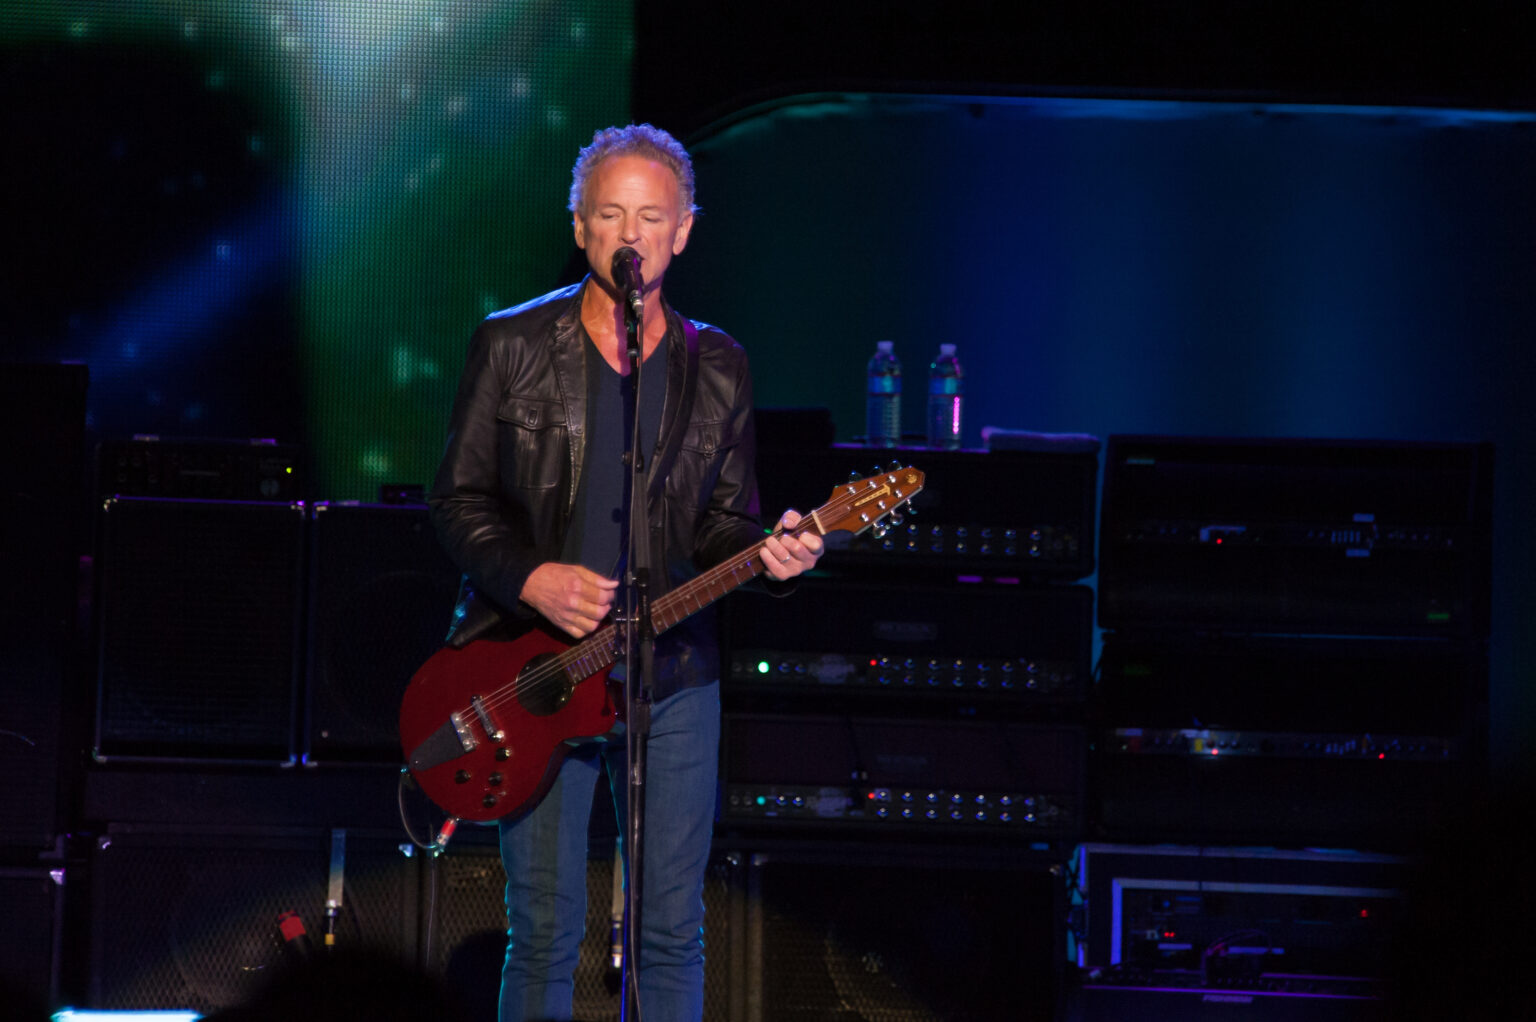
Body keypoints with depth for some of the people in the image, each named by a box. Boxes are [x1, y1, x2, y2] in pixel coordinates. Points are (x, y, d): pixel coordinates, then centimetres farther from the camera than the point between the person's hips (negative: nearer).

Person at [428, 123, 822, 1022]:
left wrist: (768, 553, -12)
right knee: (545, 932, -1)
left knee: (673, 930, 4)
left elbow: (725, 520, 10)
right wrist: (532, 579, -16)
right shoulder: (511, 346, 0)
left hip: (673, 675, 2)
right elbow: (460, 502, 1)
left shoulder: (718, 368, 7)